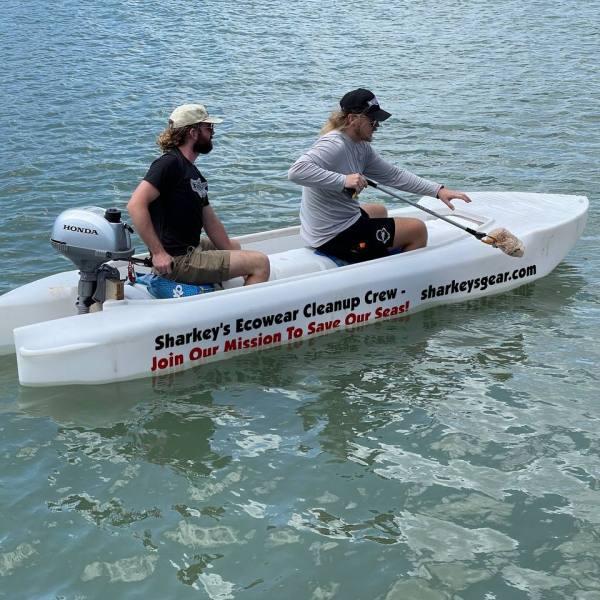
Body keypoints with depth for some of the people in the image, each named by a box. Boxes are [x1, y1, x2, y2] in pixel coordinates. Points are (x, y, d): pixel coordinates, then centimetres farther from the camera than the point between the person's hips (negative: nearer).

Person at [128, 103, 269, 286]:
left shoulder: (193, 172, 16)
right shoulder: (170, 163, -15)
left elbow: (210, 221, 17)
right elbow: (136, 204, -26)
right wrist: (158, 253, -27)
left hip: (191, 248, 11)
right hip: (177, 261, -11)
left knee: (234, 246, 36)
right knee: (260, 263, -10)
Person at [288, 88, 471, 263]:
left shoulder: (361, 147, 7)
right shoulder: (334, 145, -23)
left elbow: (393, 175, 9)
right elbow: (296, 171, -37)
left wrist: (438, 190, 2)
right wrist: (343, 180, -38)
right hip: (336, 238, -10)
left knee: (379, 211, 39)